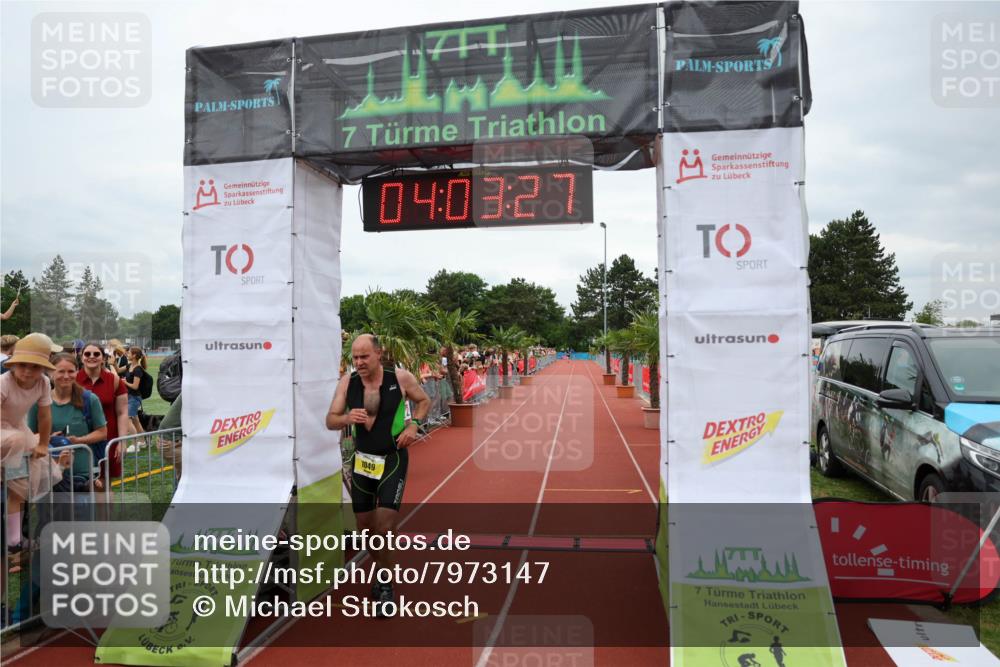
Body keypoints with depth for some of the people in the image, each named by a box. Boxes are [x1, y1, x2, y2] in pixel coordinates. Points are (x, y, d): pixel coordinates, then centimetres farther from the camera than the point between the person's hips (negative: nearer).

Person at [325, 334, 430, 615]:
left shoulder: (401, 378, -12)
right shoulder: (347, 382, -6)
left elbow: (423, 401, 5)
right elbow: (330, 421, -2)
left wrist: (414, 424, -12)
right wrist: (347, 418, -24)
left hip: (393, 459, -3)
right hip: (362, 459, 4)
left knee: (383, 528, -12)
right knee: (365, 526, 13)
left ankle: (386, 585, 9)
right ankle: (383, 572, 38)